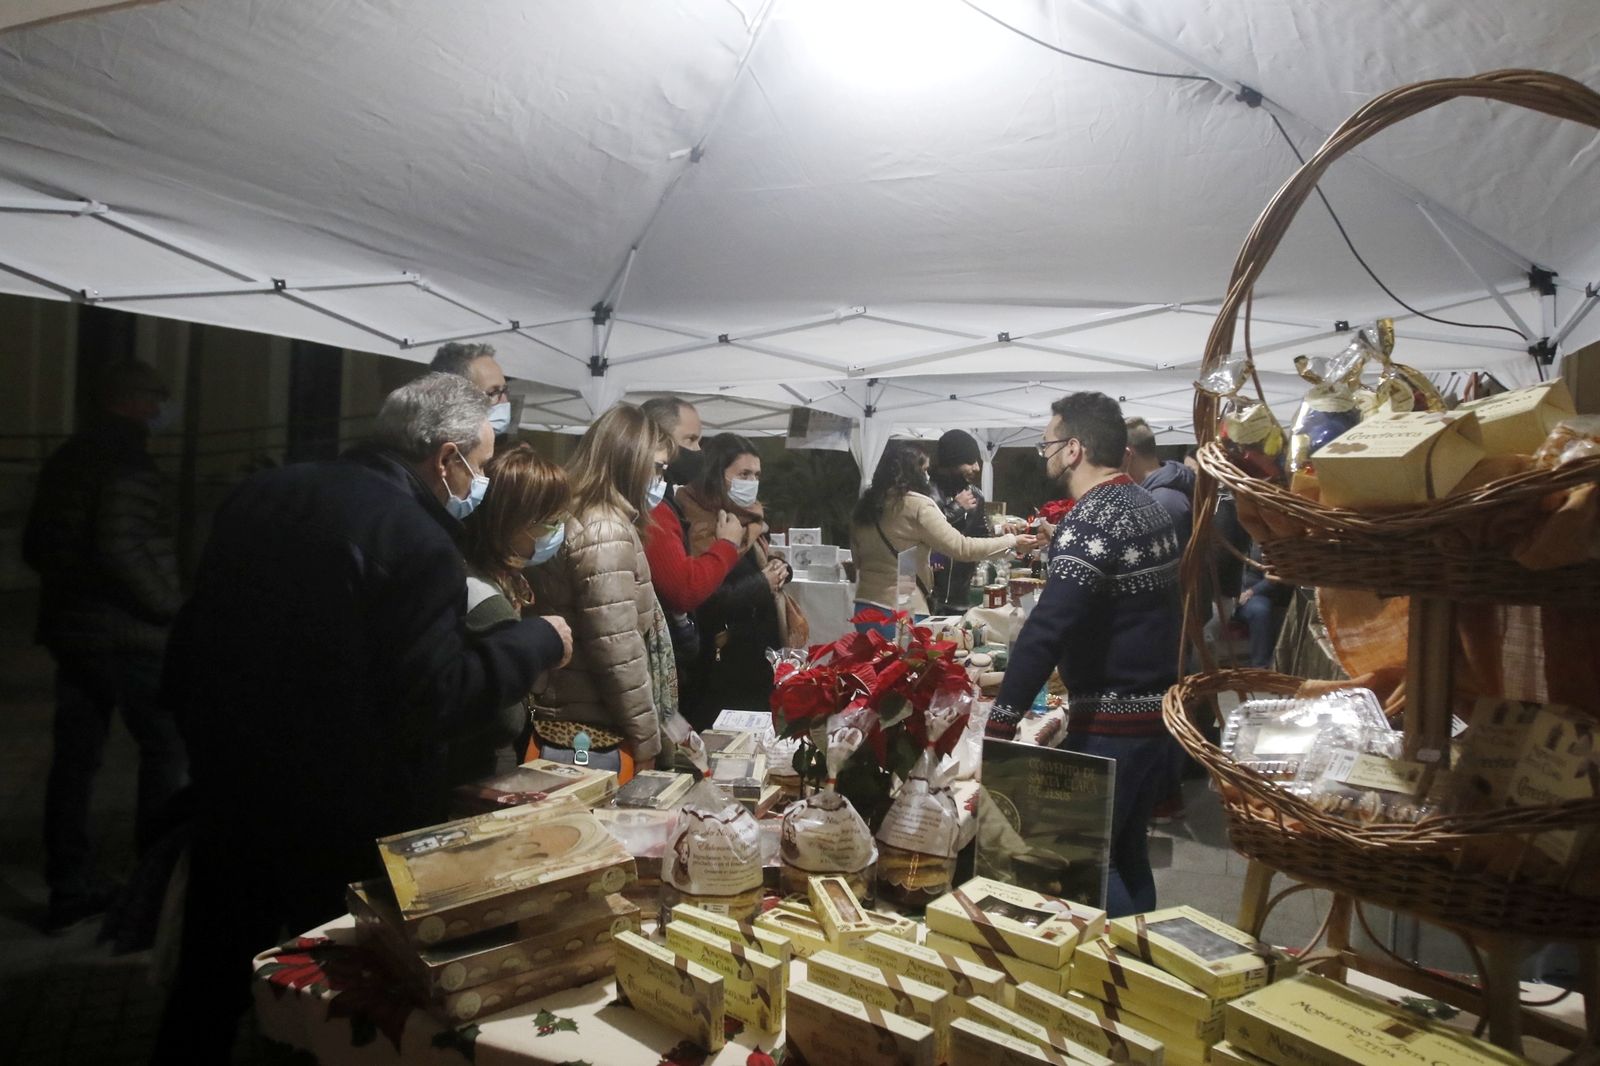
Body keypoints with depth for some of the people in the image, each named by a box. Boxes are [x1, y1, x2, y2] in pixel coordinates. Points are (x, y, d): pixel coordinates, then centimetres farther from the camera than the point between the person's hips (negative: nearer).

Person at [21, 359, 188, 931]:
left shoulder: (65, 459, 12)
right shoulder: (127, 461, -16)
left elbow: (34, 545, 17)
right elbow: (120, 549, -25)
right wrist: (171, 604, -15)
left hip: (69, 628, 9)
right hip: (129, 633, -8)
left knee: (75, 755, 11)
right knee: (167, 746, 5)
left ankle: (70, 887, 18)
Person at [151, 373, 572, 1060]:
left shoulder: (263, 494, 3)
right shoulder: (418, 542, -22)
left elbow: (194, 631, 10)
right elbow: (434, 700, -23)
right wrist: (539, 642, -11)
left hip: (229, 787, 7)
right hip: (343, 823, -7)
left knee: (210, 982, 23)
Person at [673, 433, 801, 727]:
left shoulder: (750, 518, 11)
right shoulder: (702, 528, -17)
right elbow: (709, 601, -25)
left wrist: (779, 569, -1)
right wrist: (763, 582, -16)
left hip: (761, 652, 9)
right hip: (723, 663, -9)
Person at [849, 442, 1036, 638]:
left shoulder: (864, 506, 8)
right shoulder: (917, 505, -12)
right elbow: (962, 548, -14)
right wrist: (1012, 541, -4)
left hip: (865, 608, 7)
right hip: (903, 613, -7)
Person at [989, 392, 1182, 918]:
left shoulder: (1091, 518, -19)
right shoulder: (1148, 506, 11)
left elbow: (1049, 627, -28)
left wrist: (1001, 719, -27)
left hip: (1111, 720, -9)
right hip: (1157, 708, 10)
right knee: (1127, 852, 19)